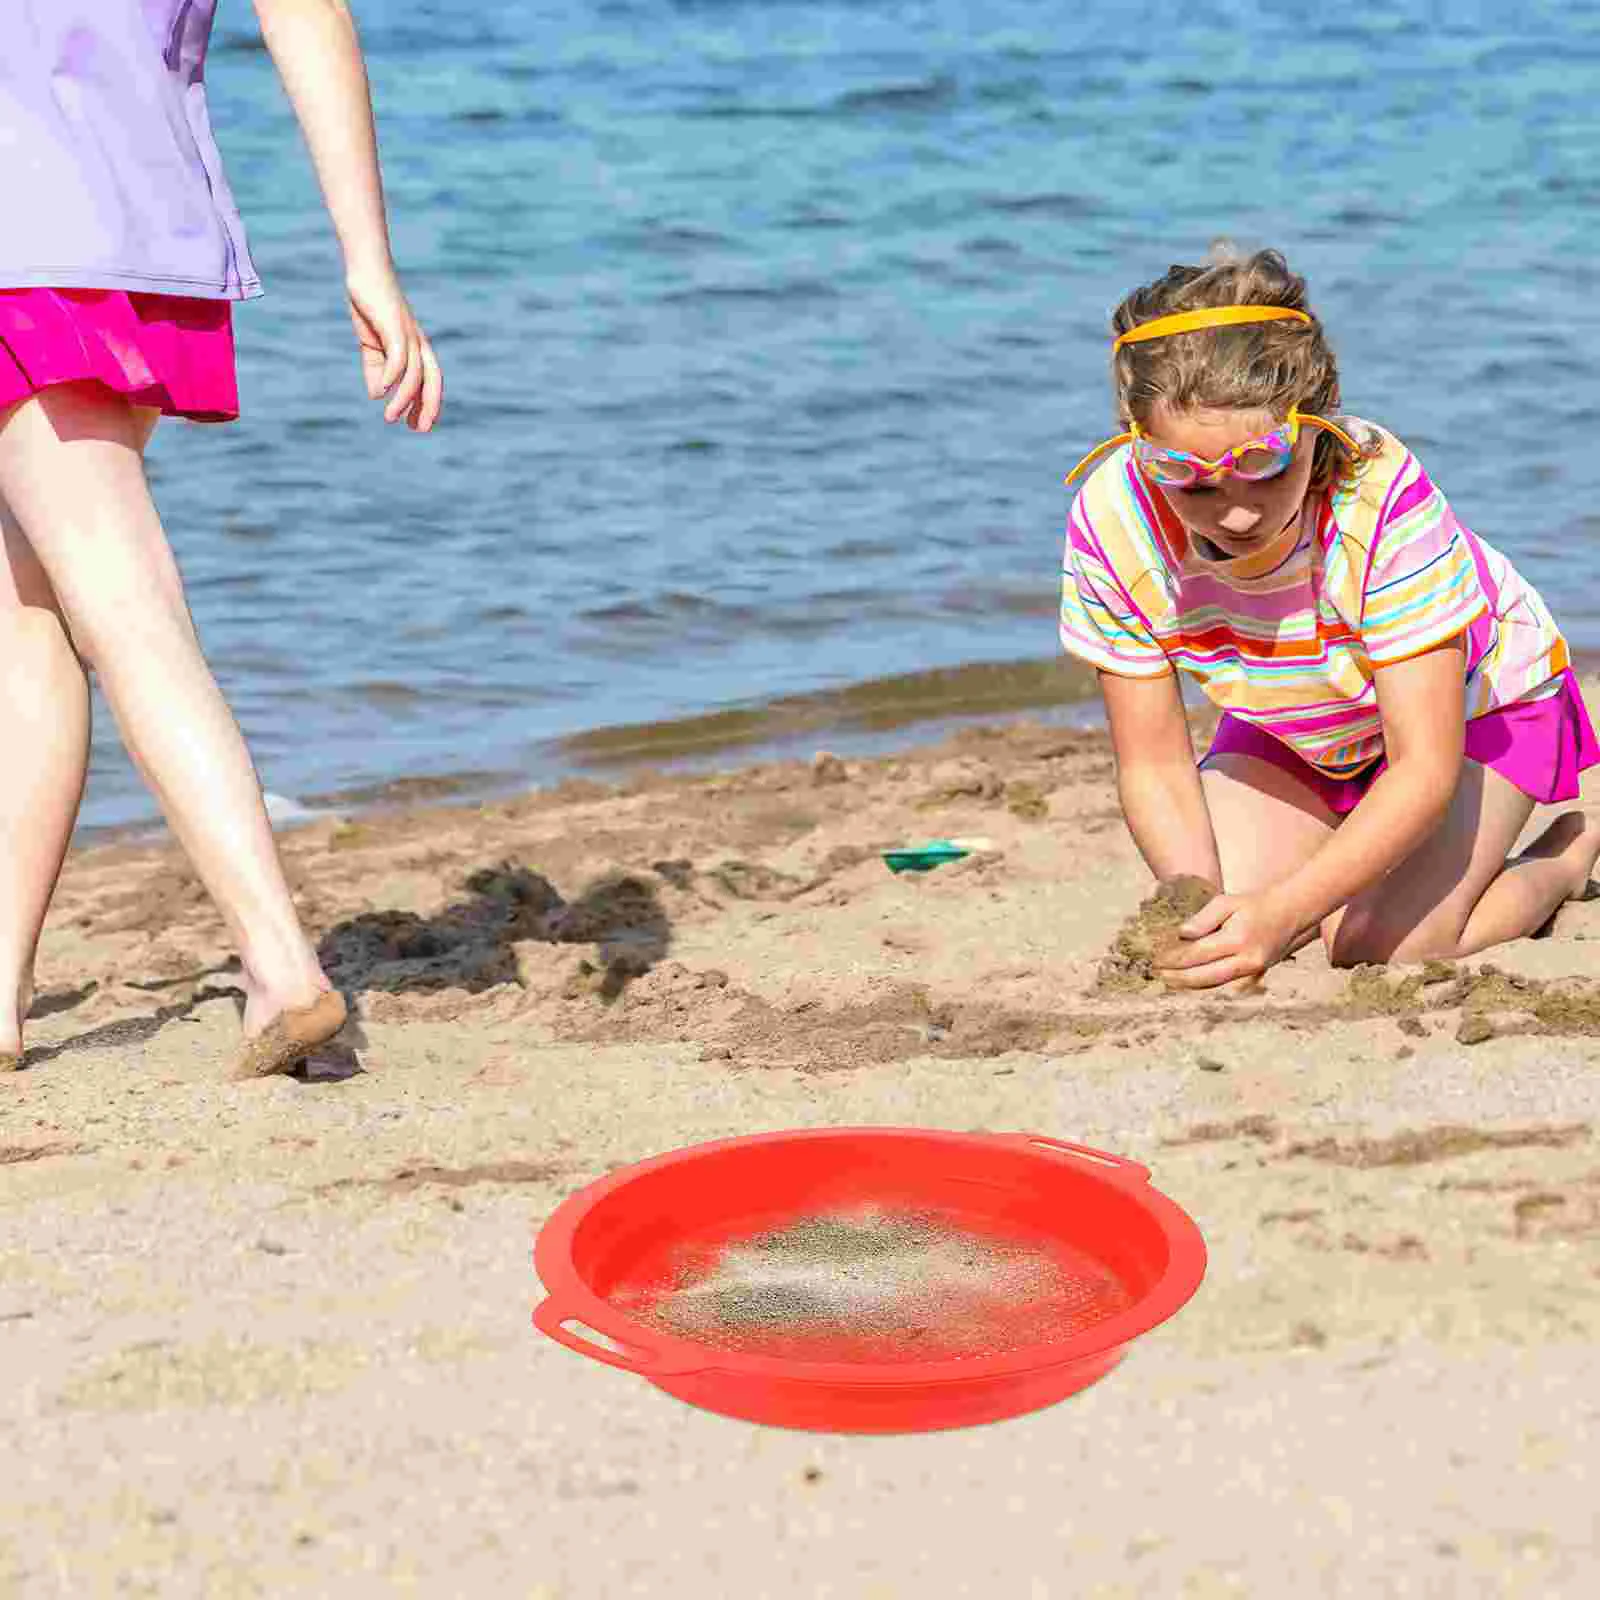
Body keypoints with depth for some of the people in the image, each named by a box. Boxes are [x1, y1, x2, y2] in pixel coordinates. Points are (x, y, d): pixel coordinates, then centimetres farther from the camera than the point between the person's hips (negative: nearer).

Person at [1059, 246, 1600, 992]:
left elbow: (1425, 770, -37)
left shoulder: (1382, 496, -41)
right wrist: (1203, 906, -40)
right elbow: (1155, 768, -21)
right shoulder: (1110, 525, -31)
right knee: (1207, 953, -15)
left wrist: (1282, 911, -50)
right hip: (1291, 728, 4)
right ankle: (1357, 866, 18)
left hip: (1465, 699, -4)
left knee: (1385, 951, -24)